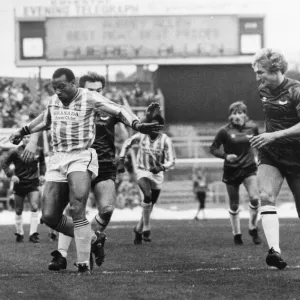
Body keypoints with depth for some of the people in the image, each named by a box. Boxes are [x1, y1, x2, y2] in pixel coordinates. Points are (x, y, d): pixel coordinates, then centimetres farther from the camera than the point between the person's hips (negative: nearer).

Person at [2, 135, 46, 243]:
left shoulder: (38, 151, 1)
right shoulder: (15, 152, -7)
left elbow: (42, 163, 19)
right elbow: (5, 164, -1)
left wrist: (42, 174, 6)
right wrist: (11, 175, -14)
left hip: (33, 183, 1)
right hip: (19, 184, -1)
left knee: (34, 207, -15)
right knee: (18, 211, 7)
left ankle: (33, 233, -10)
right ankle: (19, 233, 24)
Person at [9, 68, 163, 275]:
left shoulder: (89, 98, -7)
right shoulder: (54, 101, 11)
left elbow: (119, 111, -14)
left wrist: (137, 125, -30)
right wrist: (23, 132, 39)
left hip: (81, 158, -6)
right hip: (57, 160, 6)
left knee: (77, 210, -21)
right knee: (49, 216, 1)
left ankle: (84, 264, -14)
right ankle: (91, 239, 22)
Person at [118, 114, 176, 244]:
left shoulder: (165, 140, -13)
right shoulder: (142, 136, -11)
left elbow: (171, 161, -16)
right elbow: (126, 144, 7)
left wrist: (162, 167, -36)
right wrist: (121, 161, 2)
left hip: (157, 174, 2)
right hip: (142, 171, -2)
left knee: (150, 205, 10)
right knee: (147, 195, -29)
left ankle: (138, 229, 33)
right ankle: (146, 228, -20)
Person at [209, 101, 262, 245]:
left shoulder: (252, 128, -1)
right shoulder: (225, 131, -9)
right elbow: (213, 148, -3)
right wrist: (225, 156, -19)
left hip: (249, 168, 1)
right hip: (231, 171, -1)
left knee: (255, 198, -18)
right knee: (234, 205, 5)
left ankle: (253, 229, 2)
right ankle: (236, 234, 22)